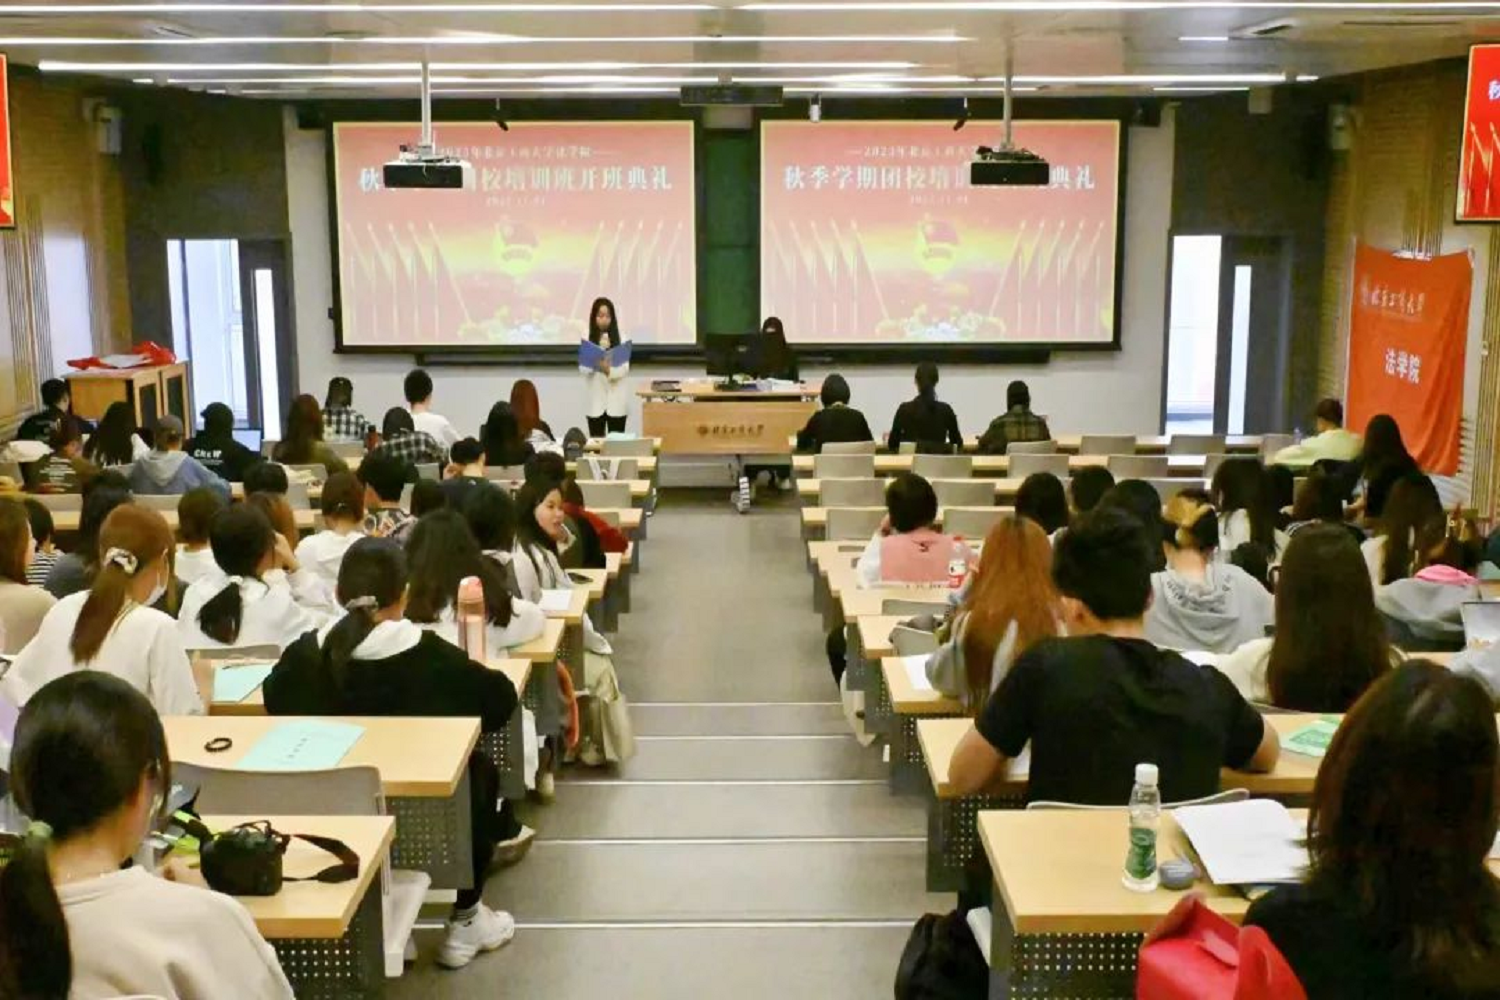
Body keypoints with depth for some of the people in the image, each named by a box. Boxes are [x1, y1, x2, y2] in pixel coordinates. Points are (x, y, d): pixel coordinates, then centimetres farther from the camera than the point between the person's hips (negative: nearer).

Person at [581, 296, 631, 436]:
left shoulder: (621, 339, 0)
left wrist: (609, 371, -26)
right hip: (595, 400, 1)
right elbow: (583, 368, -4)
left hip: (616, 400, -1)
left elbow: (625, 368, -7)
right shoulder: (587, 340, 3)